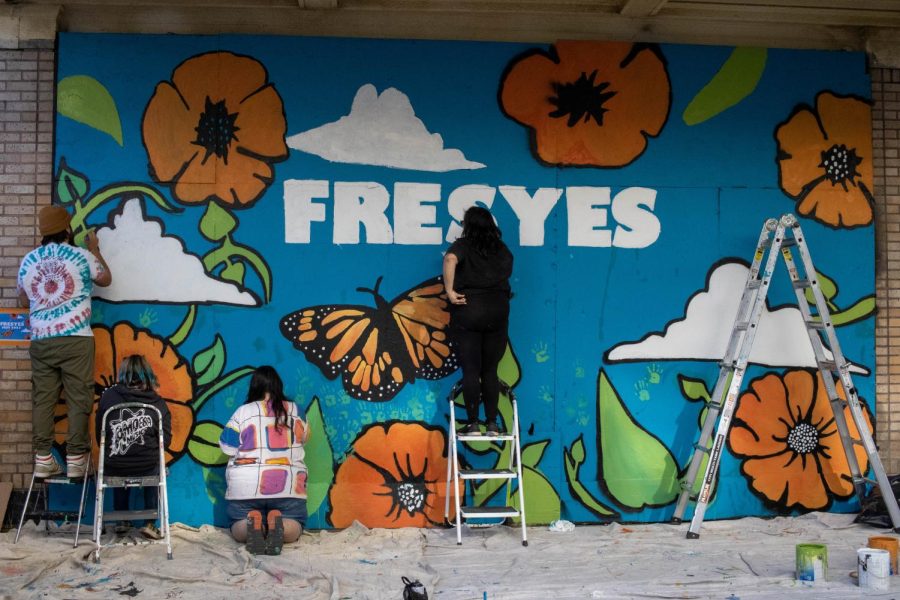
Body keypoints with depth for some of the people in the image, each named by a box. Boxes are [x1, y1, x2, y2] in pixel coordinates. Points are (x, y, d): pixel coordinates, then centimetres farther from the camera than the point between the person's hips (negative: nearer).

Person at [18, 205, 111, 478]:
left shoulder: (28, 261, 9)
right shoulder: (81, 256, -2)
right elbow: (106, 279, 16)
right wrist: (95, 249, 28)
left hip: (41, 341, 4)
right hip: (75, 339, -4)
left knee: (42, 399, 6)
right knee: (78, 399, -1)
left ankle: (42, 459, 6)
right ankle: (76, 459, -1)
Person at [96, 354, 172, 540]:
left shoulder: (108, 396, -3)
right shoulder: (158, 402, -4)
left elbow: (99, 434, 4)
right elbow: (165, 439, -3)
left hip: (113, 468, 1)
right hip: (147, 468, -1)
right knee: (155, 468, 35)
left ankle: (122, 521, 40)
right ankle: (150, 524, 25)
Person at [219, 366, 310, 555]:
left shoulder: (243, 412, -1)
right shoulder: (294, 410, 5)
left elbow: (228, 448, 3)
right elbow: (304, 438, 22)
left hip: (246, 486, 0)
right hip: (287, 486, 1)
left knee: (239, 529, 15)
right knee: (293, 529, 12)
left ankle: (252, 524, -21)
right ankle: (277, 524, -23)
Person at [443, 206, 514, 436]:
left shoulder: (463, 246, -2)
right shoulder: (503, 251, 11)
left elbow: (450, 260, -22)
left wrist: (449, 291, -19)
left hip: (467, 312, -3)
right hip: (498, 313, 3)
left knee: (470, 370, -2)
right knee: (490, 370, 8)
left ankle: (473, 424, -2)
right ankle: (492, 424, 6)